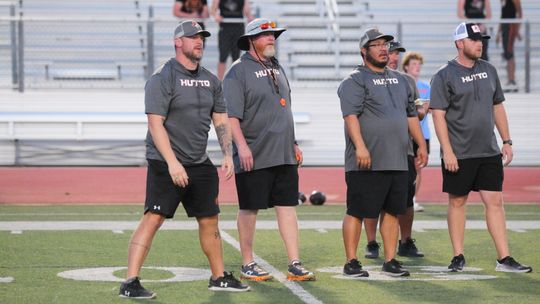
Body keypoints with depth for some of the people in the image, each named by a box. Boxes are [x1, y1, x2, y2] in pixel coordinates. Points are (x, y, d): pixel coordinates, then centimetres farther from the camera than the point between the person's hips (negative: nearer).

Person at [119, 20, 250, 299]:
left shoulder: (210, 80, 13)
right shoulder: (162, 78, -10)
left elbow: (221, 121, 19)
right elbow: (155, 124, -16)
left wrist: (227, 155, 6)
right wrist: (173, 163, -23)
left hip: (199, 164, 7)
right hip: (165, 163, -7)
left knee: (209, 220, 13)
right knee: (153, 218, -14)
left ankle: (219, 277, 27)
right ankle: (130, 283, -15)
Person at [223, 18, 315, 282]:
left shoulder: (277, 69, 17)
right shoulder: (238, 71, -7)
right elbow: (231, 114, -14)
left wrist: (293, 143, 20)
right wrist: (242, 146, -22)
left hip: (284, 156, 7)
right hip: (254, 156, -7)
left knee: (287, 206, 3)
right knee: (249, 209, 2)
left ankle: (295, 265, 2)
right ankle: (248, 265, 11)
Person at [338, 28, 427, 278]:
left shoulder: (400, 80, 19)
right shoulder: (355, 81, -5)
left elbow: (411, 115, 25)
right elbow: (351, 115, -16)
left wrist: (421, 145, 20)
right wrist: (360, 146, -26)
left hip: (397, 163, 7)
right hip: (367, 163, -7)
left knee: (392, 211, 9)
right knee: (357, 212, -3)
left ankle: (390, 261, 15)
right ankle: (351, 262, 2)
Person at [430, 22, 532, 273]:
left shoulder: (489, 71, 12)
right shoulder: (444, 76, -6)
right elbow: (438, 115, -10)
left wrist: (506, 141, 12)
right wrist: (447, 151, -16)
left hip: (489, 153, 5)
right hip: (459, 155, -4)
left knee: (495, 201, 0)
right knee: (457, 202, 5)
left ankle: (504, 259, -1)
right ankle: (458, 257, 14)